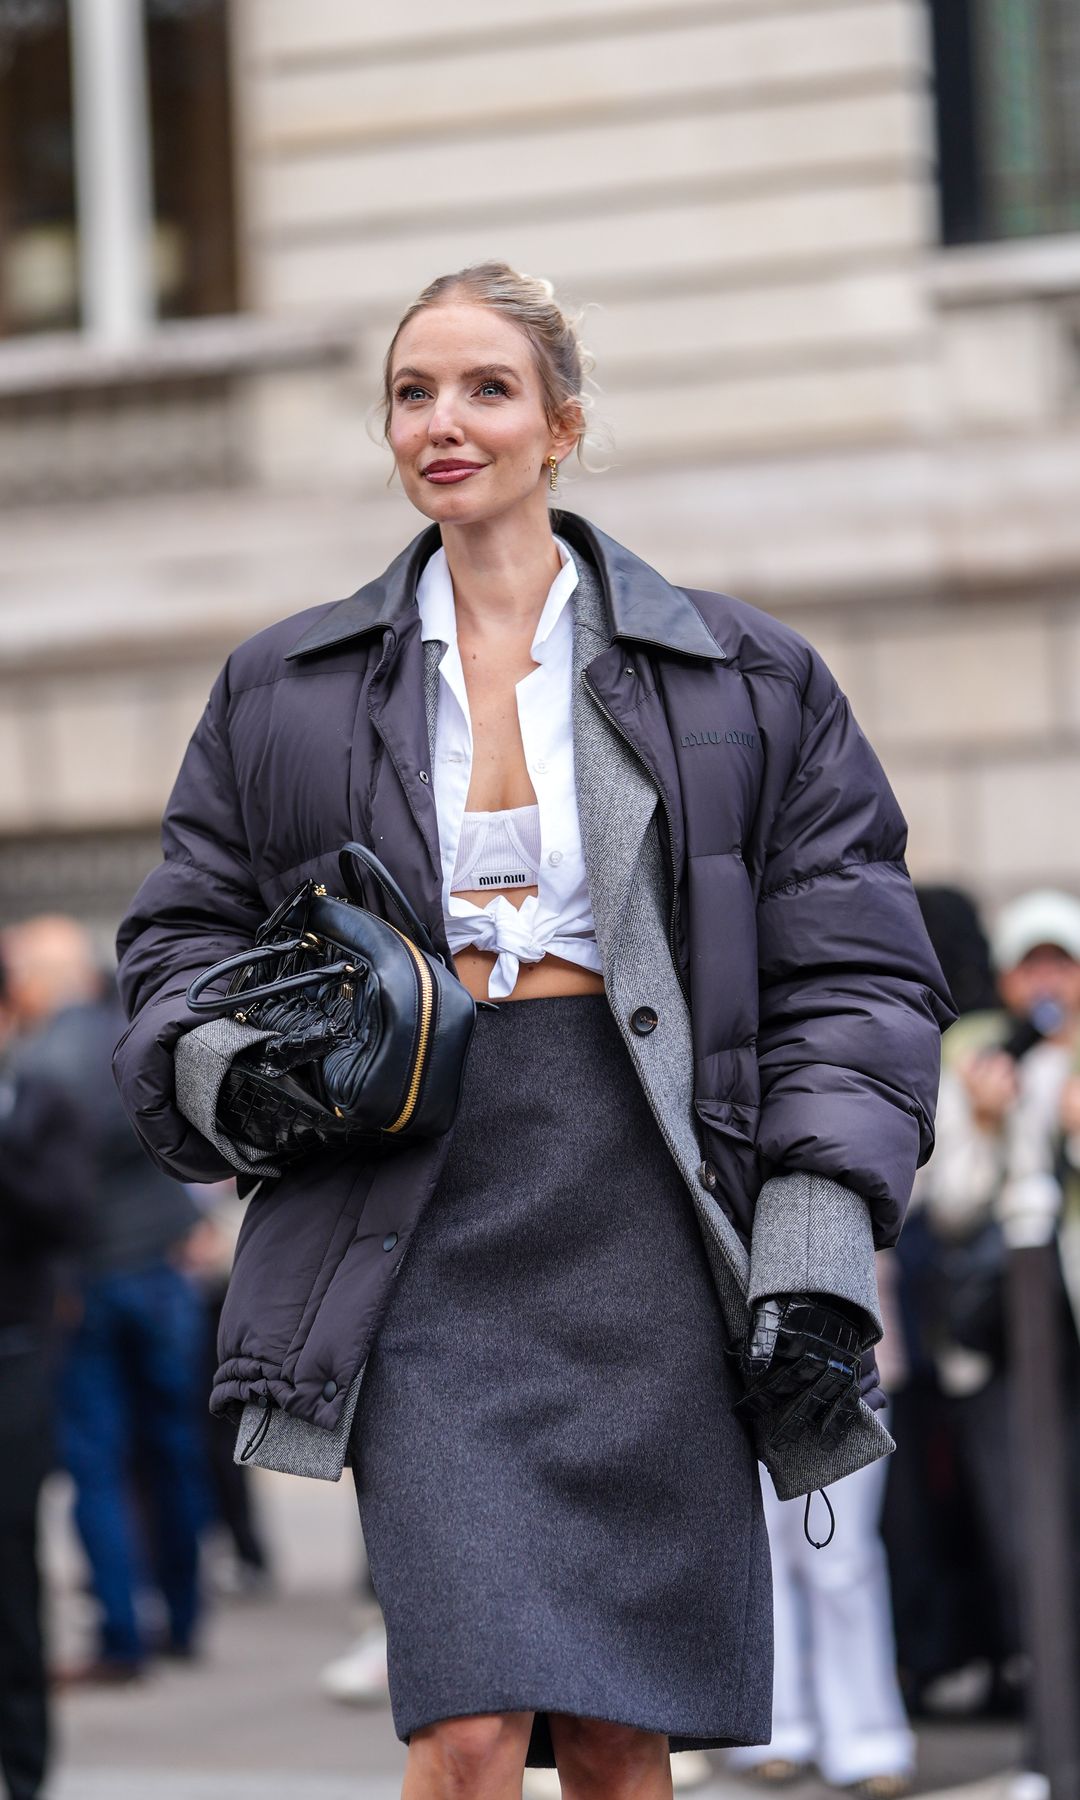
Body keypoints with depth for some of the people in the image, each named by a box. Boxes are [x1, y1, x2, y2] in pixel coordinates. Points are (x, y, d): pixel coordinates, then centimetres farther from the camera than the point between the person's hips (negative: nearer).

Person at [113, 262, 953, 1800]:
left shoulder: (741, 680, 10)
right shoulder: (285, 692, 14)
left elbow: (847, 969, 7)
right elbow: (184, 935, 20)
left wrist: (819, 1236, -5)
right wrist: (219, 1065, -4)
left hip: (645, 1203, 0)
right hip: (417, 1203, 0)